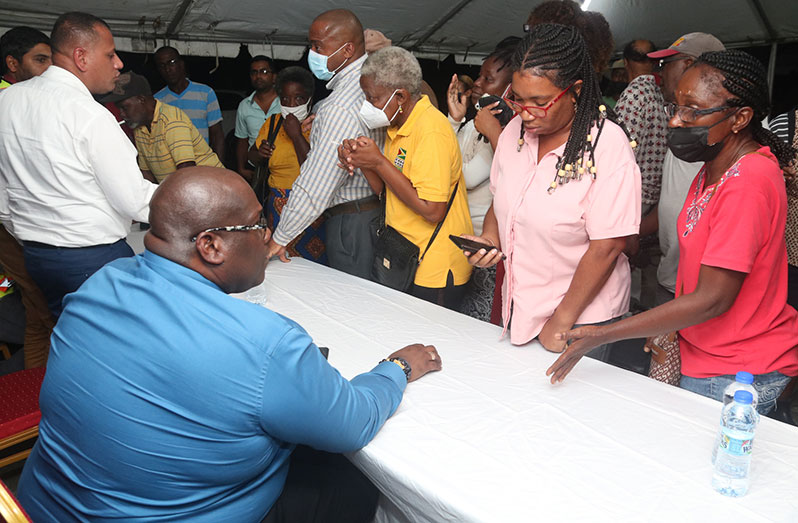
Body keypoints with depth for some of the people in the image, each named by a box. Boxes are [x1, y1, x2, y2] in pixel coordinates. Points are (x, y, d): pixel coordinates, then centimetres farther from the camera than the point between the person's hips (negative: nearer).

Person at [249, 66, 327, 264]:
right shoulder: (272, 123, 8)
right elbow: (253, 159, 22)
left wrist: (296, 135, -18)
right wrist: (260, 151, -1)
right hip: (278, 207, 5)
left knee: (313, 262, 0)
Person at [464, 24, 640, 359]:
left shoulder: (608, 147, -19)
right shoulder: (515, 130, -1)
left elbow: (605, 249, -20)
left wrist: (562, 320, -15)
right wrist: (489, 237, -7)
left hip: (582, 316, -5)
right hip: (518, 308, 6)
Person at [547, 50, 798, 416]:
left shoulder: (748, 182, -24)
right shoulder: (713, 169, 7)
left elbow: (713, 299, -26)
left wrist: (602, 334, -25)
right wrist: (668, 330, 6)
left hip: (736, 375, -8)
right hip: (704, 358, 8)